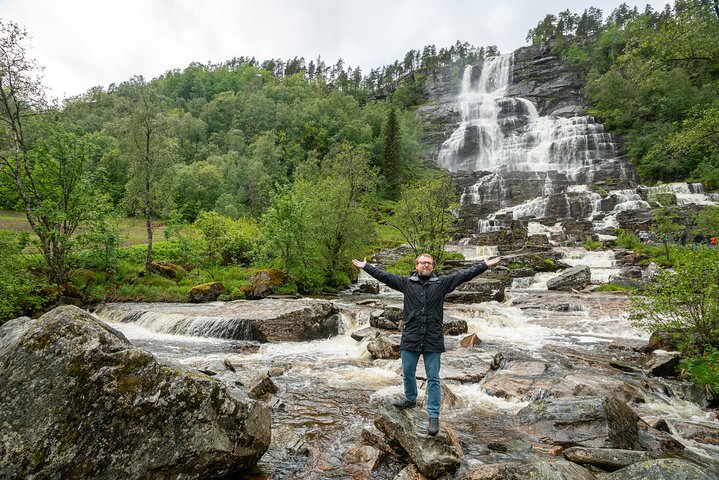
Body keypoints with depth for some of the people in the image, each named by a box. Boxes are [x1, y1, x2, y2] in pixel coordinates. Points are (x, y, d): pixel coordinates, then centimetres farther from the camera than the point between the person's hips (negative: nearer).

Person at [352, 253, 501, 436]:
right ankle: (410, 399, 45)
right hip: (410, 338, 2)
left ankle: (434, 416, 16)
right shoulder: (406, 282, 2)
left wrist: (485, 265, -6)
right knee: (408, 373, 18)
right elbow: (384, 276, 2)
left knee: (433, 379, 5)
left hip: (433, 339, -1)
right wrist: (366, 266, 0)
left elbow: (464, 275, -2)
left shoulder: (442, 283, 1)